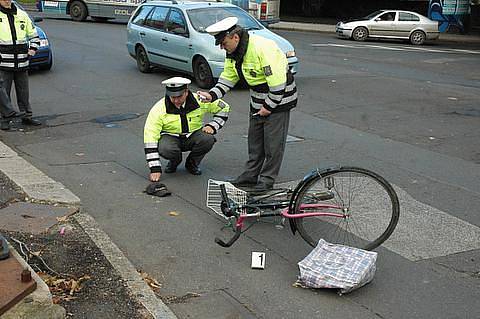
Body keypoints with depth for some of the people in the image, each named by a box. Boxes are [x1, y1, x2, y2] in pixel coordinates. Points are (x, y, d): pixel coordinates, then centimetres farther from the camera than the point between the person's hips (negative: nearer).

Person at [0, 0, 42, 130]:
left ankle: (27, 116, 20)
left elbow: (33, 34, 19)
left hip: (22, 62, 4)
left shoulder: (22, 15, 9)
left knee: (23, 91, 11)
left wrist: (32, 48, 2)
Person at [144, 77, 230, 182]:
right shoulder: (159, 109, -21)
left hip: (193, 135, 2)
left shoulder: (199, 100, -15)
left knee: (208, 139, -30)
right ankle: (174, 161, 4)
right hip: (171, 137, -1)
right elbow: (150, 137, -23)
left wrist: (212, 126, -15)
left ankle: (192, 163, 1)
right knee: (165, 149, -35)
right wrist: (155, 168, -28)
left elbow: (224, 107, 0)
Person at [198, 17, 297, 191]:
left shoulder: (262, 48, -29)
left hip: (278, 99, -9)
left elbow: (277, 81, -28)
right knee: (254, 140, 15)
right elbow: (228, 78, 8)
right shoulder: (233, 53, 0)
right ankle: (250, 176, 27)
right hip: (257, 100, 9)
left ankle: (267, 180, 9)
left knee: (273, 142, -1)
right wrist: (212, 95, -9)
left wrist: (269, 106, -21)